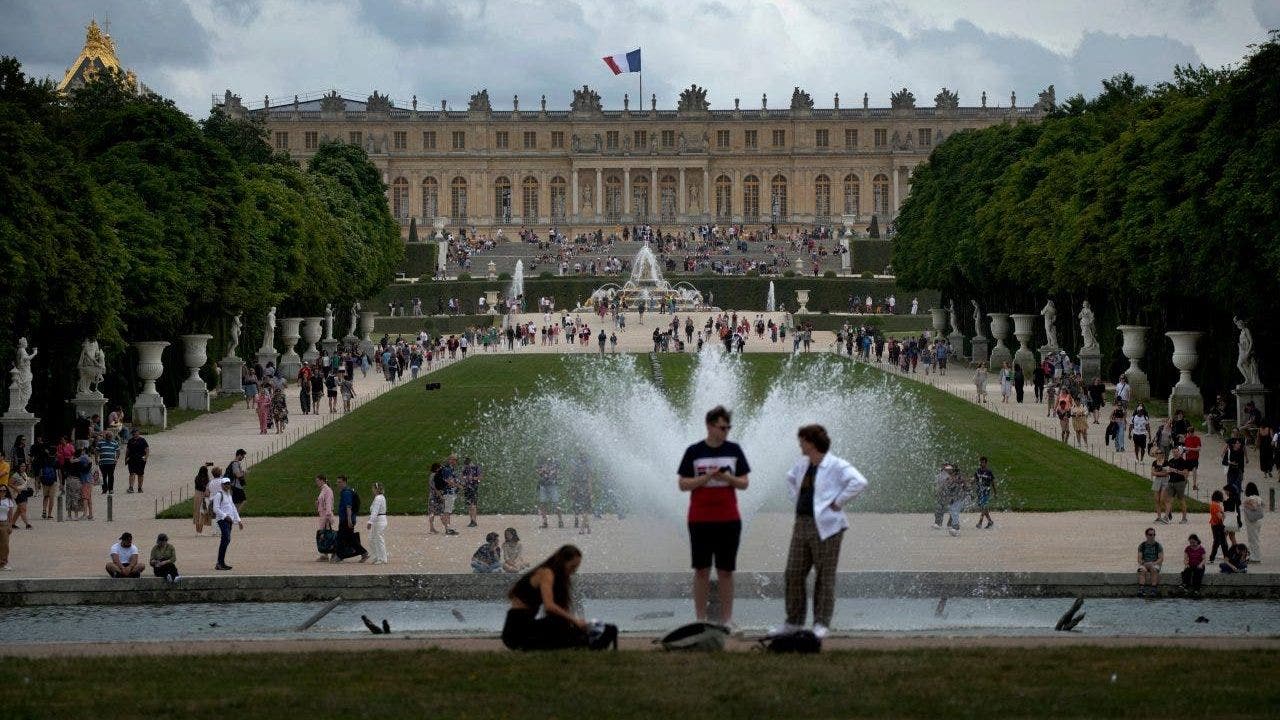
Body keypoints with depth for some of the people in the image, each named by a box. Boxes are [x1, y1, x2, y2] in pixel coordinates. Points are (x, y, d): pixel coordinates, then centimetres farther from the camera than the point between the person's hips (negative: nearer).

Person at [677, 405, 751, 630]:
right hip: (700, 520, -1)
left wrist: (728, 478, -14)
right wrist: (706, 478, -15)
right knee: (702, 570, 1)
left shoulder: (734, 450, 4)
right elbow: (683, 484, 0)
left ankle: (726, 619, 7)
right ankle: (701, 618, 5)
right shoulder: (694, 451, 0)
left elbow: (745, 483, 6)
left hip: (729, 520, 1)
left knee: (726, 571, 3)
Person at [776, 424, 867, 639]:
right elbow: (791, 479, 36)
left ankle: (821, 624, 4)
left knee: (824, 577, -2)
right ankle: (794, 621, 16)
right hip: (802, 524, 8)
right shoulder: (802, 463, 15)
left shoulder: (836, 466, -10)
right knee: (793, 574, 6)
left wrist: (838, 503, -19)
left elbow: (859, 482, -24)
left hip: (825, 527, -8)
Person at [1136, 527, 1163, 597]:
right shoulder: (1142, 545, 9)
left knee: (1154, 569, -36)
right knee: (1142, 570, -34)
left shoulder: (1158, 546, 6)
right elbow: (1139, 559, 5)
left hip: (1155, 564, -1)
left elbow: (1161, 559, -1)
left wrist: (1153, 563, -18)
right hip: (1144, 564, 1)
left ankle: (1153, 590, -44)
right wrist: (1143, 563, -17)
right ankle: (1141, 590, -49)